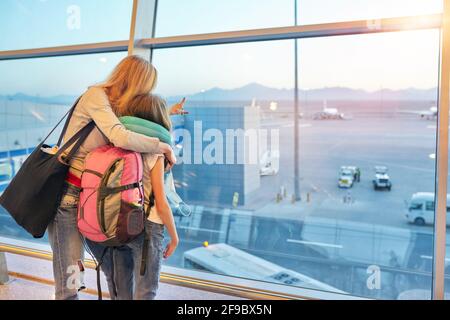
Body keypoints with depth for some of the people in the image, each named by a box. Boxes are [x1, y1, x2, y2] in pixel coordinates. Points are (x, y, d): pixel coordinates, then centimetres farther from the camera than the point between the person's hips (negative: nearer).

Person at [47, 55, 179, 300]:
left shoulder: (115, 105, 12)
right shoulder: (96, 95, -14)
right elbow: (121, 137, -27)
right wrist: (165, 147, -16)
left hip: (87, 193, 8)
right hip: (67, 191, -8)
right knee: (69, 280, -5)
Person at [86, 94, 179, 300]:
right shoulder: (154, 153, -11)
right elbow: (161, 204, -11)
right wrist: (174, 236, 1)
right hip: (147, 226, -5)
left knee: (121, 290, 19)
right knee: (145, 291, 8)